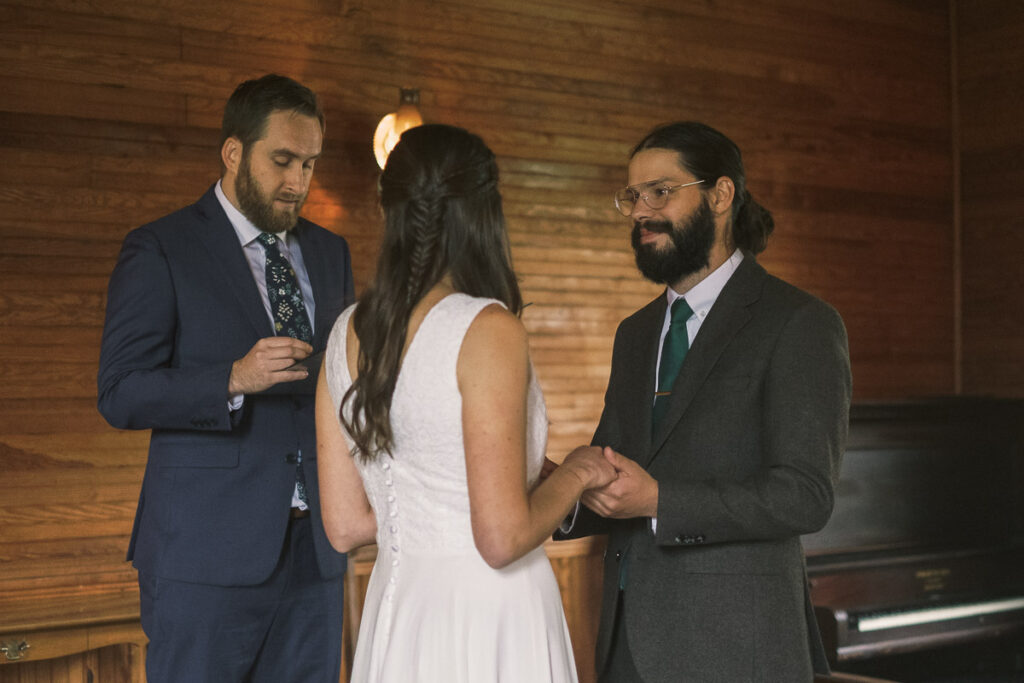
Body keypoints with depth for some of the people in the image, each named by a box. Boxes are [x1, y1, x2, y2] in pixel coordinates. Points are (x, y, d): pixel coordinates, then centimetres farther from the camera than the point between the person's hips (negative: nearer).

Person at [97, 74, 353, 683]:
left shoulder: (330, 252, 15)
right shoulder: (159, 251, -3)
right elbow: (121, 395, -10)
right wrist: (235, 379, -24)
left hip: (314, 546, 5)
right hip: (208, 555, -5)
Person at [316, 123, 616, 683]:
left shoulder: (348, 333, 2)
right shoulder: (488, 329, -17)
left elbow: (346, 525, 6)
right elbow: (503, 538, -20)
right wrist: (575, 474, -4)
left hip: (396, 618, 6)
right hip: (488, 621, -6)